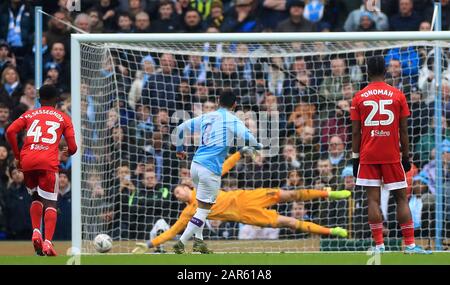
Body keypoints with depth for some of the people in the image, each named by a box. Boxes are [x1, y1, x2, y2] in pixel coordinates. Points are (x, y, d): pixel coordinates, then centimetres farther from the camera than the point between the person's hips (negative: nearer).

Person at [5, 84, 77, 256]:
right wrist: (68, 153, 34)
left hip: (27, 162, 2)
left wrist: (17, 156, 13)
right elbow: (72, 147, 10)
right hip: (48, 162, -2)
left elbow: (10, 131, 4)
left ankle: (36, 232, 2)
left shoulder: (29, 115, 20)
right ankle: (48, 242, -22)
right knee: (50, 203, -2)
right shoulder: (63, 118, 16)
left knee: (36, 198, 23)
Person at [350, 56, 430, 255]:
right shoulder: (397, 95, 1)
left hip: (368, 156, 0)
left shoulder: (359, 98, 2)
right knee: (401, 198, 5)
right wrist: (406, 156, 10)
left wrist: (356, 158, 7)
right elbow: (403, 130, 2)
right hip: (392, 156, 0)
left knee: (373, 199, -1)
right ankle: (410, 245, 2)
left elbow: (356, 132, 1)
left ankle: (379, 245, -7)